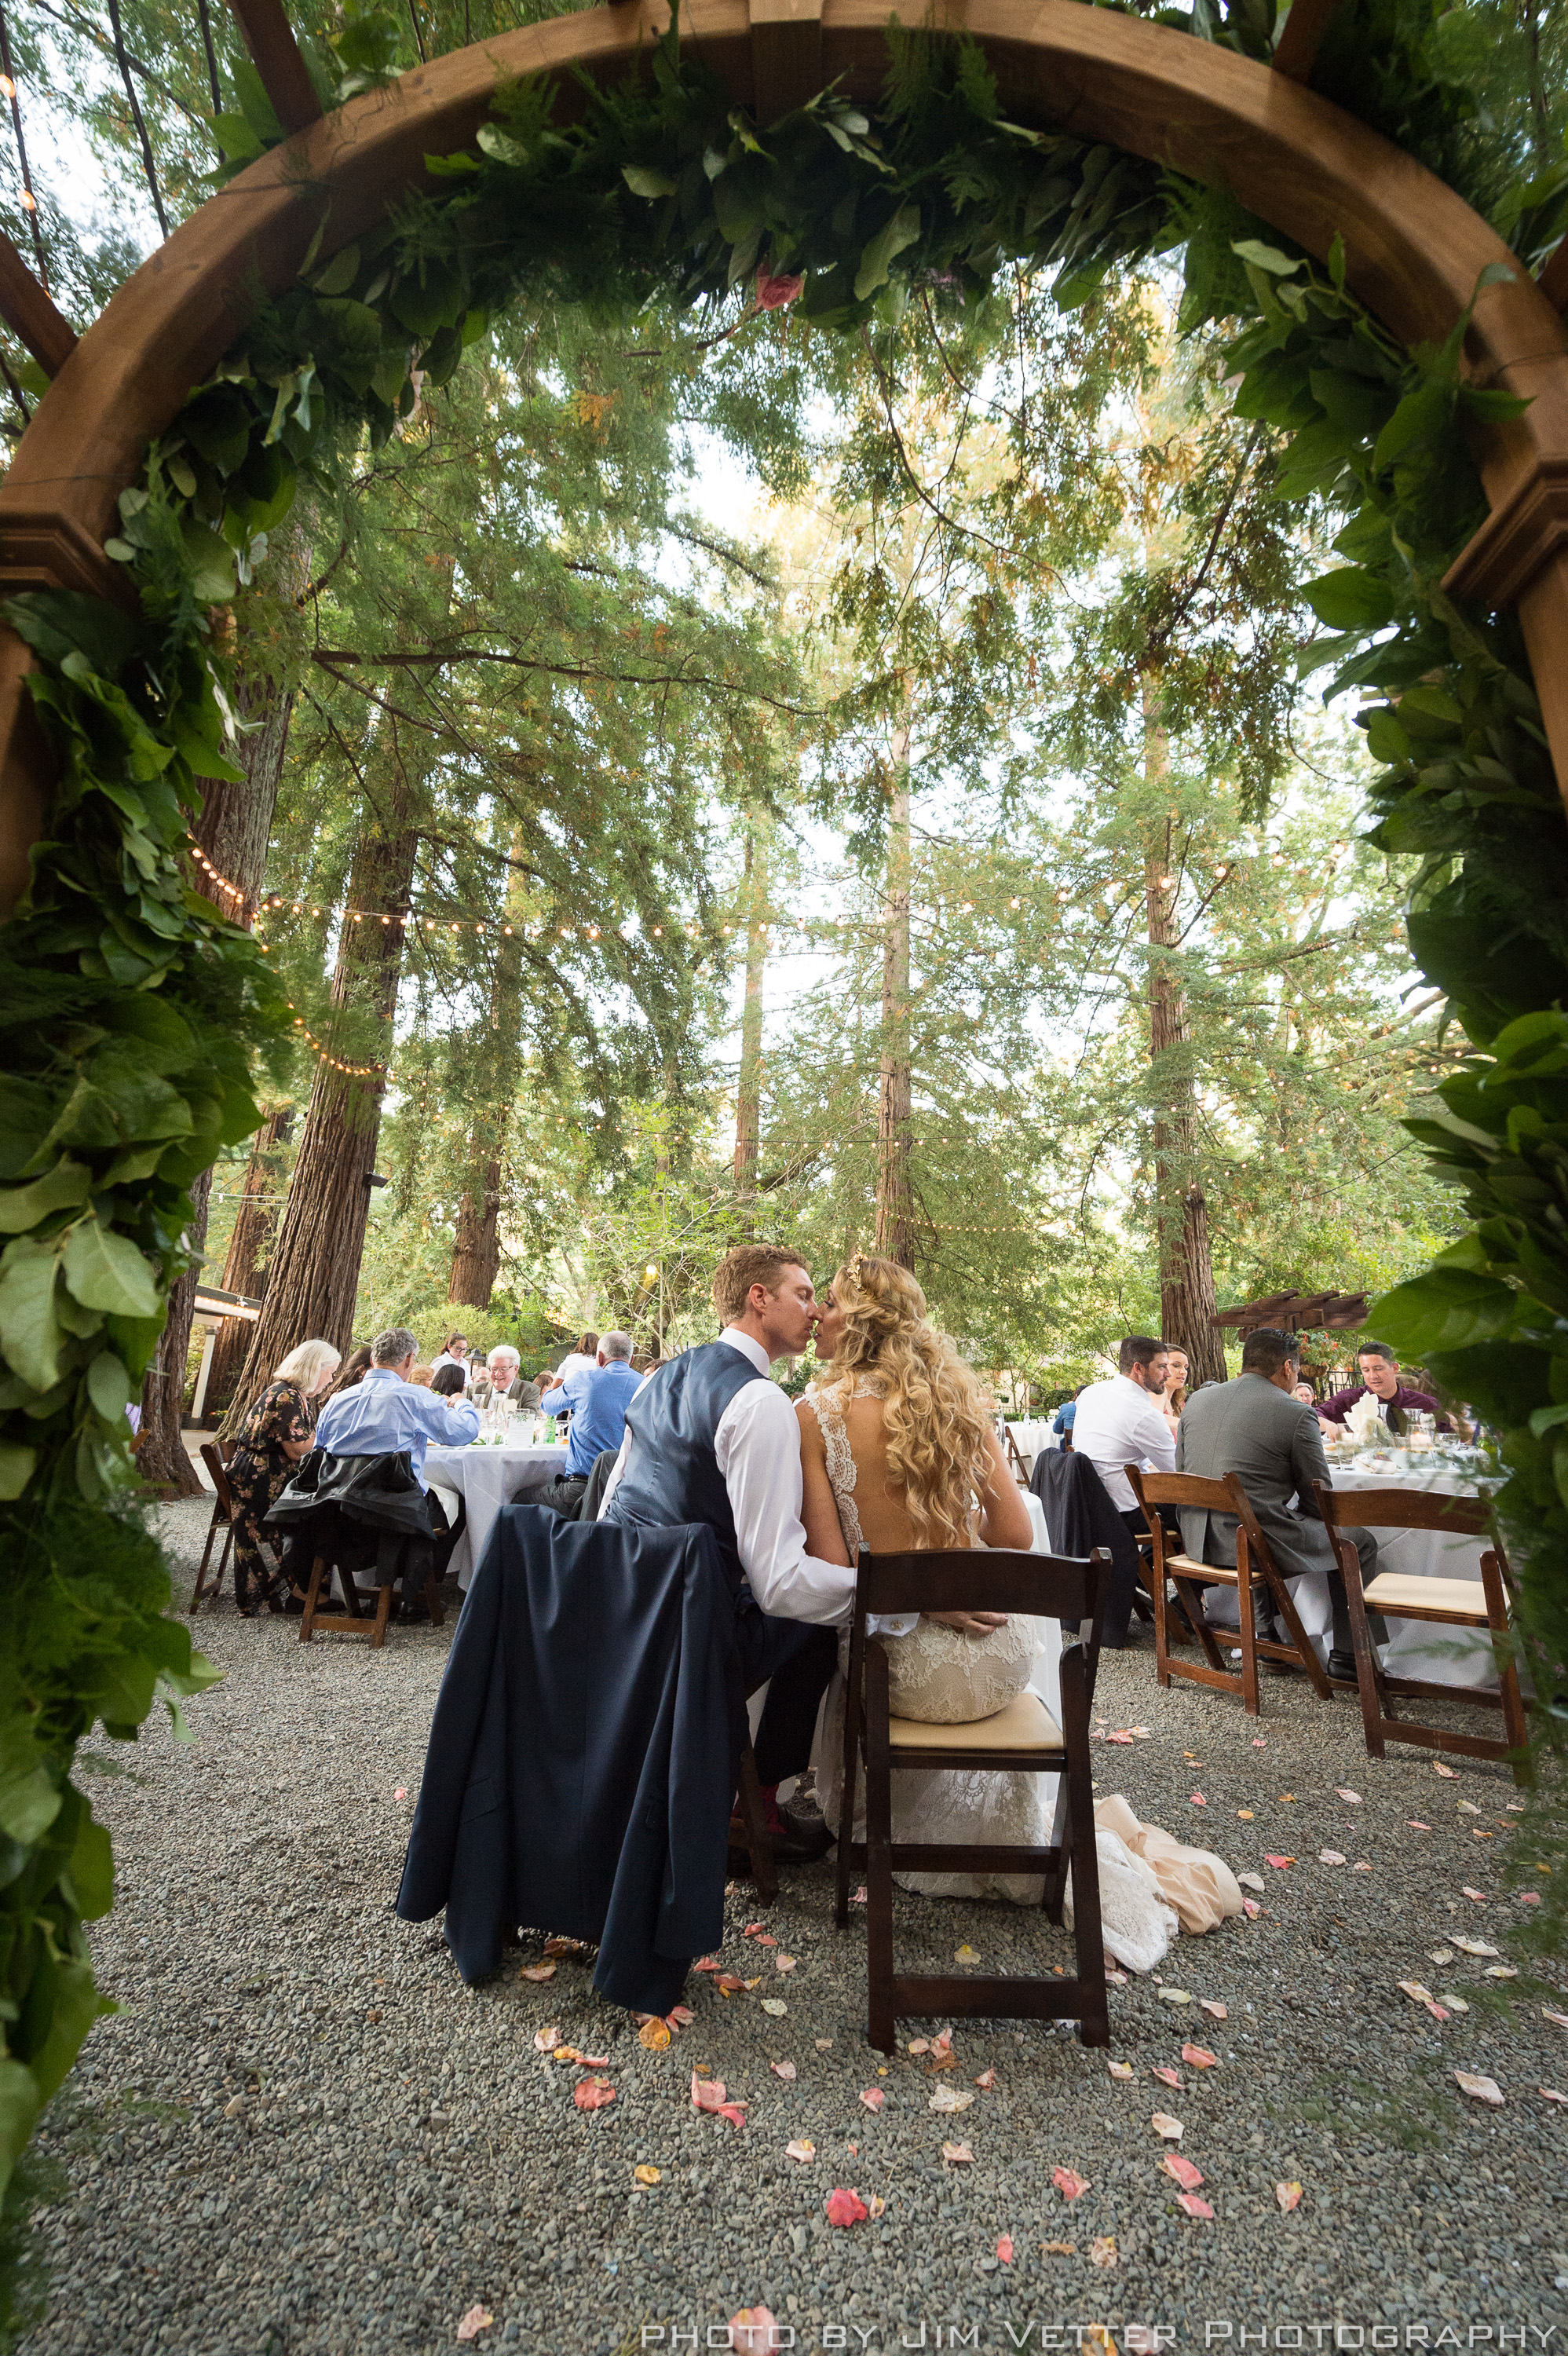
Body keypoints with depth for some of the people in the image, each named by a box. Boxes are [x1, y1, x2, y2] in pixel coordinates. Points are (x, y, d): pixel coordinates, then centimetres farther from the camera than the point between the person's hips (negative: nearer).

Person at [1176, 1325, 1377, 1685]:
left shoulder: (1197, 1399, 6)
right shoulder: (1297, 1413, -9)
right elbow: (1319, 1500, -1)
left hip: (1197, 1541, 6)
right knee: (1359, 1542, 17)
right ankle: (1347, 1659, 23)